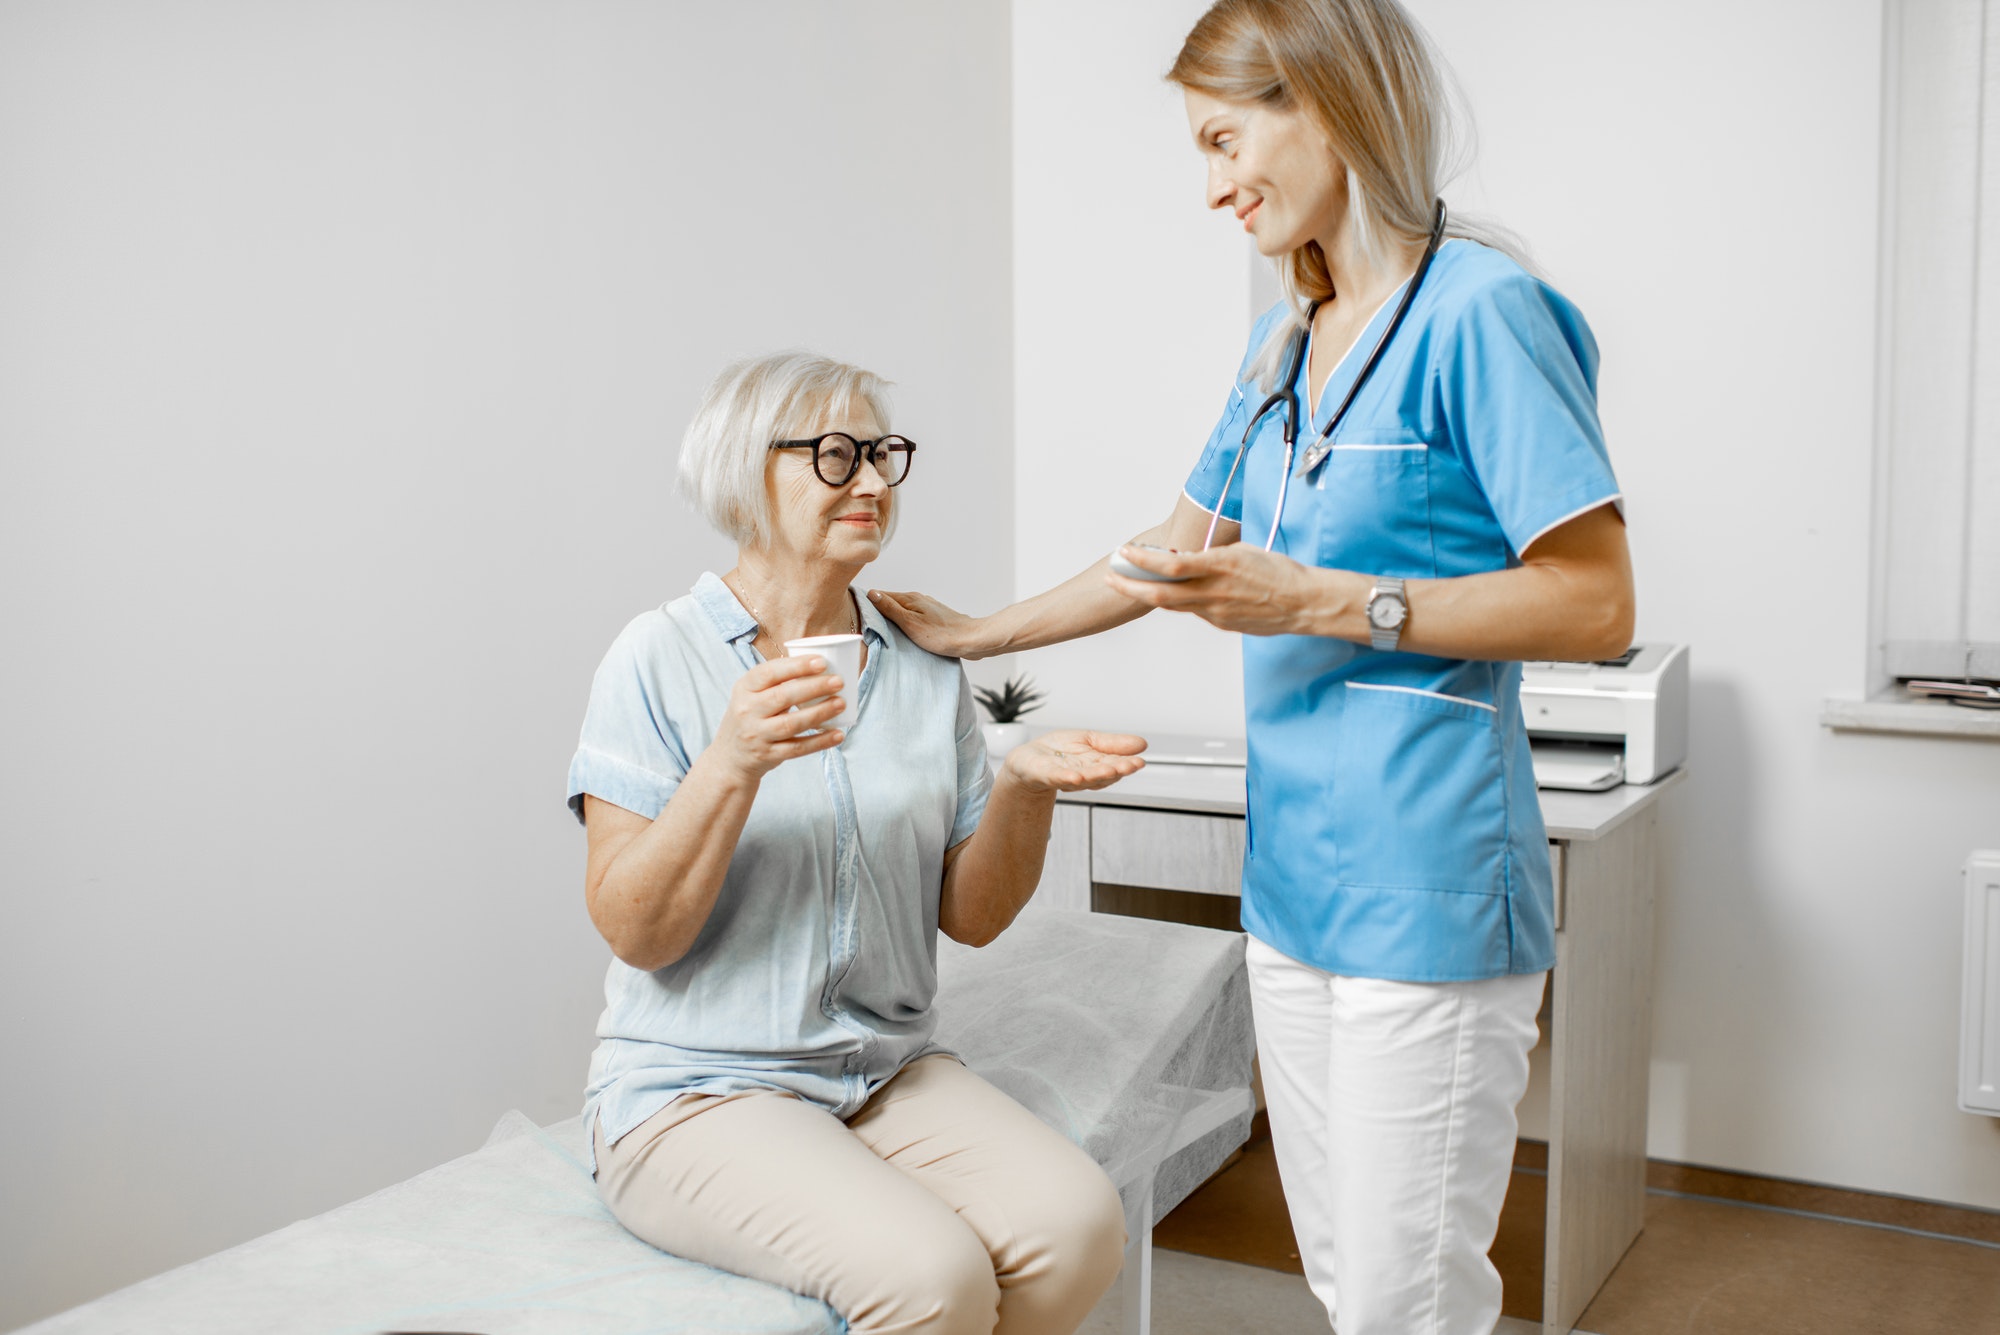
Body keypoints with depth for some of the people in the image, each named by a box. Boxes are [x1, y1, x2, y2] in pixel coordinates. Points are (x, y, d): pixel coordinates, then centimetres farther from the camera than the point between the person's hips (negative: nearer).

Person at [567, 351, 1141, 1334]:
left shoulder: (925, 669, 8)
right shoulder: (661, 658, -6)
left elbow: (970, 916, 7)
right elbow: (633, 931, -12)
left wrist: (1026, 786, -11)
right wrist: (733, 763, -26)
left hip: (888, 1072, 5)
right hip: (695, 1091, -5)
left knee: (1080, 1222, -21)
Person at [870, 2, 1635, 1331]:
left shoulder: (1480, 311, -11)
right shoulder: (1284, 343, 15)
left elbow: (1595, 603, -15)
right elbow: (1175, 551, 24)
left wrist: (1319, 601, -18)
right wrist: (975, 635, 25)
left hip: (1427, 885, -8)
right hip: (1294, 875, 8)